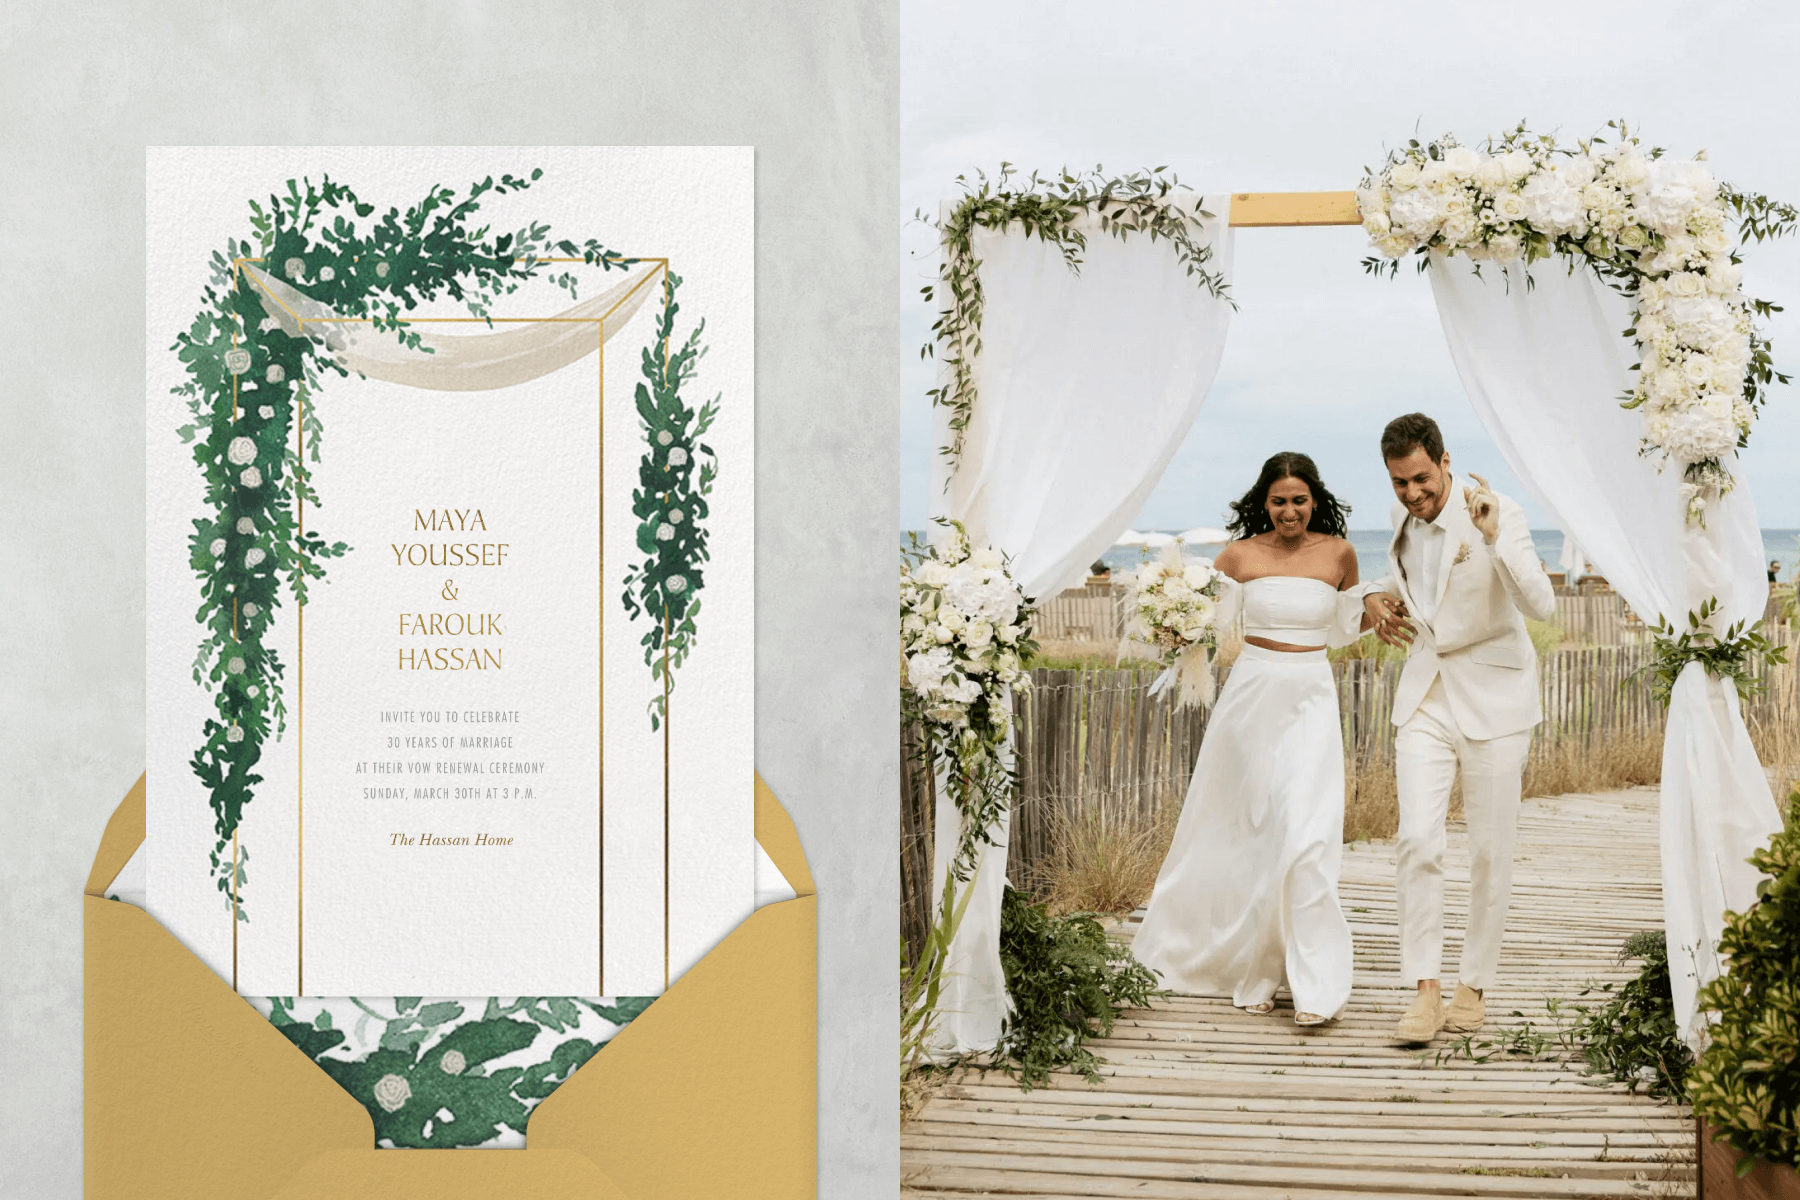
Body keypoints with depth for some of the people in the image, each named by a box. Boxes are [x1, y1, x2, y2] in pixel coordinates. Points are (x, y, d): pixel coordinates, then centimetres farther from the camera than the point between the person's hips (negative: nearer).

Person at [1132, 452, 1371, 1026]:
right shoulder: (1241, 555, 0)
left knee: (1306, 834, -12)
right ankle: (1252, 971, 20)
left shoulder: (1338, 554, 4)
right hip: (1251, 693, 0)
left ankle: (1314, 984, -9)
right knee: (1247, 832, 3)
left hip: (1310, 700, 0)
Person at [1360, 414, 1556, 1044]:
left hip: (1493, 696, -4)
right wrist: (1379, 596, 4)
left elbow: (1542, 606, -26)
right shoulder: (1404, 515, 2)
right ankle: (1426, 990, -5)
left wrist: (1494, 539, -37)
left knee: (1491, 851, 4)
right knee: (1417, 840, -9)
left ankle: (1474, 987, 18)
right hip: (1426, 697, 4)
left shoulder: (1498, 514, -15)